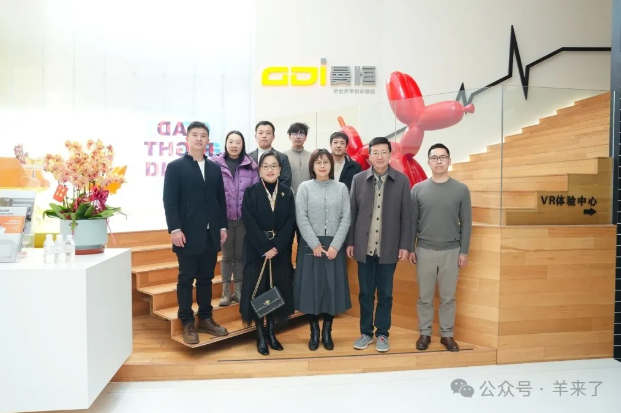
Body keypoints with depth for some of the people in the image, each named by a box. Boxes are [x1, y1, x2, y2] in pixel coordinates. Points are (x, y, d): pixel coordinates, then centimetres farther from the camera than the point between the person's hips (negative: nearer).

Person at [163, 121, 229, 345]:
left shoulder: (215, 168, 13)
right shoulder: (175, 167, 0)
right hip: (188, 234, -4)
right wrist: (174, 229, -15)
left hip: (211, 233, 4)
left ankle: (205, 319, 22)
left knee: (206, 278, 11)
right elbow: (169, 201, -7)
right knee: (186, 278, 4)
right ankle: (187, 323, 14)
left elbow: (221, 200, 13)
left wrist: (223, 226, 7)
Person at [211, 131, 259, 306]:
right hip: (224, 218, -1)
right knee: (227, 255, 9)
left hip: (244, 218, 1)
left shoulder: (251, 166, 1)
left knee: (240, 255, 10)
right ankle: (226, 292, 19)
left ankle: (239, 291, 22)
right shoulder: (216, 164, -3)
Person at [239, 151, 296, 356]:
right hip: (256, 250, -2)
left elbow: (290, 223, -1)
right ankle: (260, 335, 14)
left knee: (277, 289, 6)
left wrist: (276, 246, -14)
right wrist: (265, 248, -16)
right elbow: (250, 223, -8)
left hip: (280, 250, 2)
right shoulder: (251, 192, 0)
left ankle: (272, 332, 21)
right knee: (257, 290, 1)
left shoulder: (287, 193, 6)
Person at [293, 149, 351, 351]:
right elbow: (301, 219, -6)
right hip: (310, 245, -1)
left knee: (332, 287, 6)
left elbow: (346, 218, -1)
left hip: (334, 246, 1)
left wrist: (335, 245, -10)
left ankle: (327, 332, 21)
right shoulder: (304, 187, 1)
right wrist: (315, 245, -12)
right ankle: (314, 332, 19)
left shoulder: (341, 188, 5)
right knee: (311, 287, 4)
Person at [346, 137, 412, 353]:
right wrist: (350, 242, 2)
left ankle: (382, 334, 24)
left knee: (385, 293, 10)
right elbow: (352, 213, 4)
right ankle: (366, 332, 25)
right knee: (365, 293, 11)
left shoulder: (402, 180, -1)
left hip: (389, 247, -1)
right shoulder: (358, 179, 2)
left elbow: (406, 216, 0)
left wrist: (405, 245, -3)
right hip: (364, 247, 1)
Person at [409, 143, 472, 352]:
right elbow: (412, 222, 3)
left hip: (451, 251, 0)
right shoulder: (418, 189, -1)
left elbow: (466, 223, 1)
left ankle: (447, 334, 24)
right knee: (425, 296, 9)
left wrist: (464, 251, -2)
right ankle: (425, 333, 23)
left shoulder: (461, 189, 0)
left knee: (448, 296, 10)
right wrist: (410, 248, 1)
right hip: (425, 251, 0)